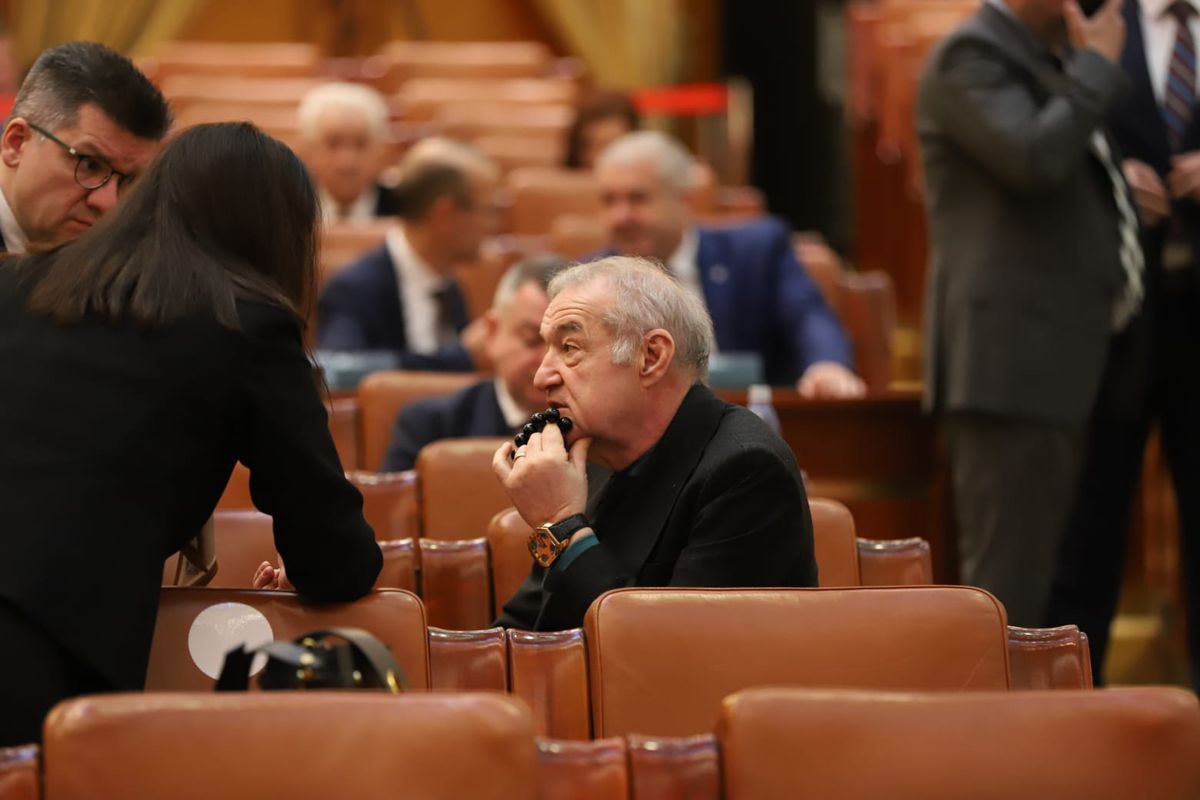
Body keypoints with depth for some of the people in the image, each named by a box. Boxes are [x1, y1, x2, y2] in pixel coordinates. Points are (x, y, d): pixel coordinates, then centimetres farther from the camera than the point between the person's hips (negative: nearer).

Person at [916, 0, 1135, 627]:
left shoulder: (1053, 63, 20)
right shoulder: (971, 56, -8)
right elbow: (1035, 158, -24)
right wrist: (1097, 64, -12)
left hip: (1059, 360, 10)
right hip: (1011, 360, -10)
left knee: (1039, 580, 12)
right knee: (1006, 582, -11)